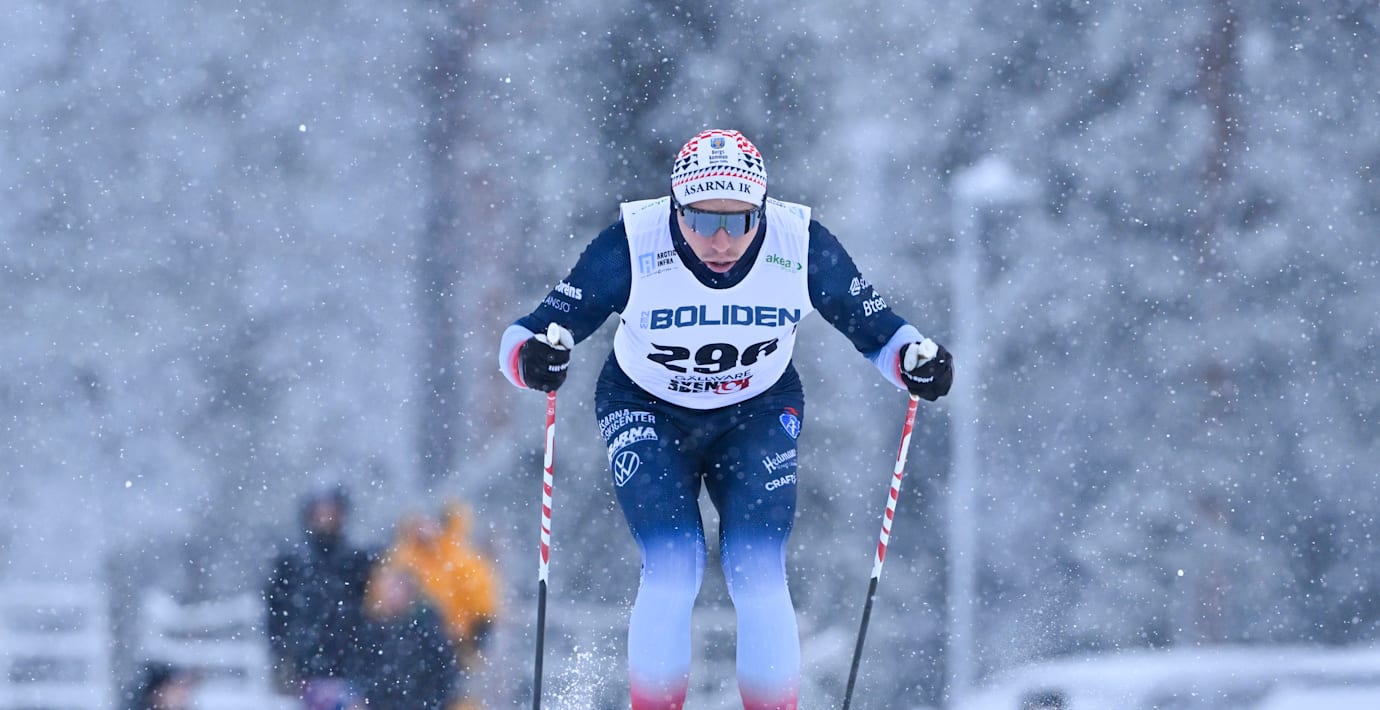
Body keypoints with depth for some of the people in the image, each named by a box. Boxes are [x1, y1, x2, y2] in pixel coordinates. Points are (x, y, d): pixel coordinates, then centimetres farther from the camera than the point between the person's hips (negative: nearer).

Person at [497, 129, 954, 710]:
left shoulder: (802, 245, -23)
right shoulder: (631, 245, -28)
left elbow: (875, 328, -8)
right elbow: (528, 336, -24)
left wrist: (918, 362, -28)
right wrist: (534, 357, -46)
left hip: (758, 415, 1)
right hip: (647, 414, -1)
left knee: (759, 575, -15)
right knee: (672, 568, -20)